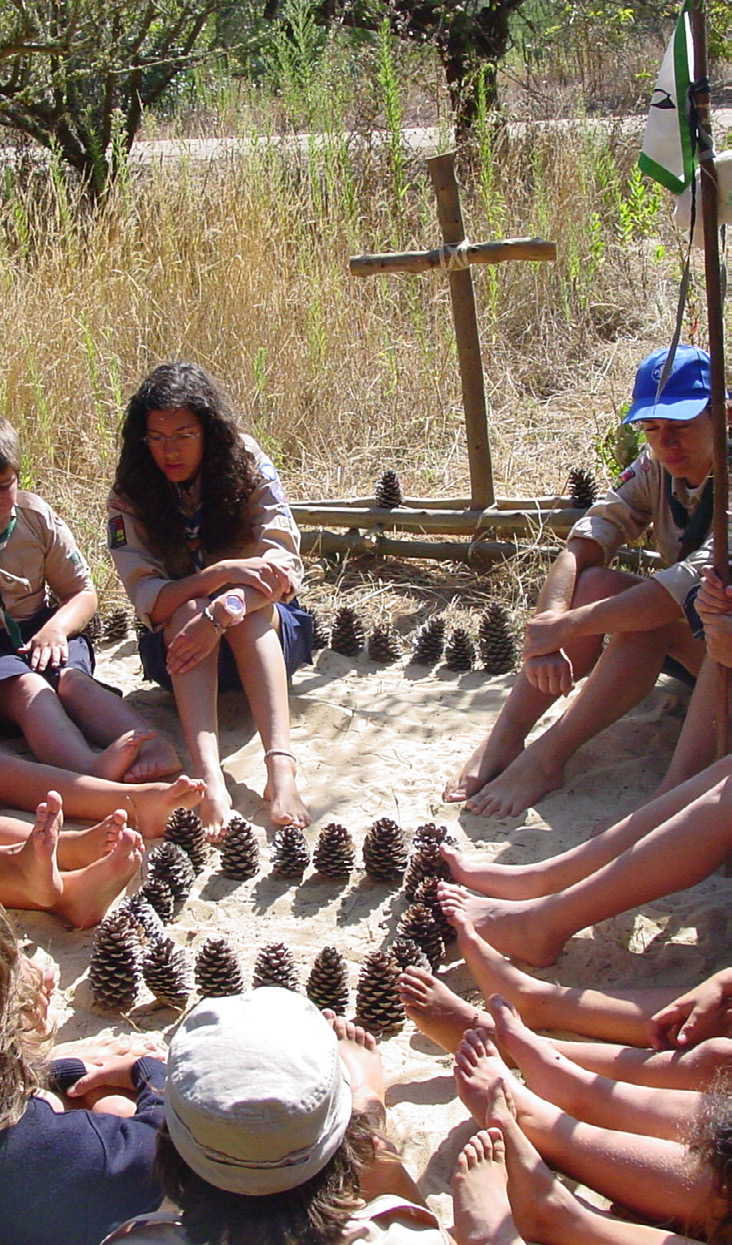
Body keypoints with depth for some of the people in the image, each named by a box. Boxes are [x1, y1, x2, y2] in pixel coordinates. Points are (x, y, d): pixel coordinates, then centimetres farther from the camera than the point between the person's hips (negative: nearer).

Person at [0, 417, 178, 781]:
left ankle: (154, 748, -53)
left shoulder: (36, 517, 4)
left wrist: (56, 628, -13)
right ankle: (91, 767, -62)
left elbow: (83, 592, 8)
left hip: (37, 632, 3)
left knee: (70, 679, -29)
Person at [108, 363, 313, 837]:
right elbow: (148, 598, -17)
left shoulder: (247, 466, -9)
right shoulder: (129, 499, -8)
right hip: (182, 646, 1)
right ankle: (209, 777, -52)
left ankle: (281, 767, -51)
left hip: (264, 632, 0)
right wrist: (220, 574, -34)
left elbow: (283, 565, -20)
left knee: (247, 606, -33)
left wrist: (225, 612, -39)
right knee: (189, 611, -32)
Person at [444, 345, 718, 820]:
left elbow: (697, 581, -39)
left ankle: (546, 757, -26)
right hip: (682, 638, 6)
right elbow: (584, 543, -16)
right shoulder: (656, 468, -5)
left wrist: (567, 626, -43)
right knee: (593, 584, -21)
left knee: (652, 615, -34)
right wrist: (549, 621, -36)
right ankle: (505, 738, -20)